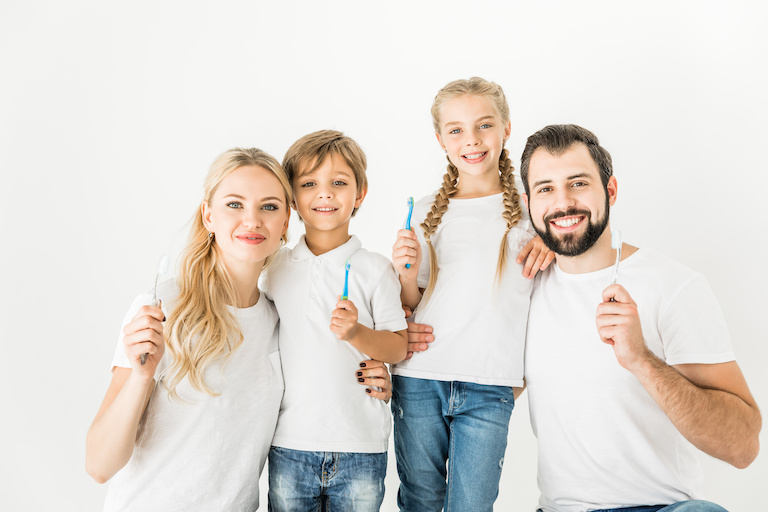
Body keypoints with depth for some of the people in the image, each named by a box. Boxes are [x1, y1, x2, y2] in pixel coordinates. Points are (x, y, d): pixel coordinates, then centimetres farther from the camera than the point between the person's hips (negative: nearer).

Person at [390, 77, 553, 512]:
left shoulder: (529, 210, 5)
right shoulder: (426, 214, 8)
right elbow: (412, 306, 11)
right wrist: (407, 274, -10)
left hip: (489, 387, -1)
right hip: (418, 378, 2)